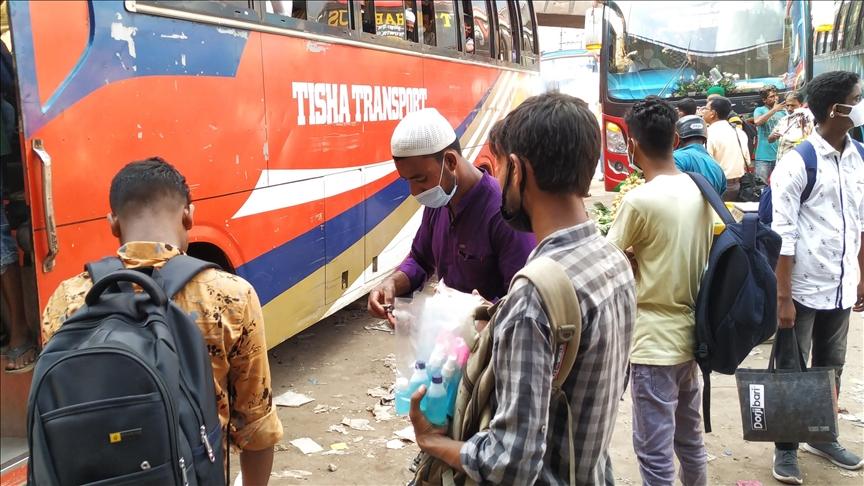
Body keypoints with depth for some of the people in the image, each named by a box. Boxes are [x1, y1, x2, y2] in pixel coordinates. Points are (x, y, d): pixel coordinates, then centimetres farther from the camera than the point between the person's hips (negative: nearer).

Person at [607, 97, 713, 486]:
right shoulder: (700, 191, 2)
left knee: (654, 452, 3)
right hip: (690, 333, 8)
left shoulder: (639, 200, -19)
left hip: (655, 341, -8)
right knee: (690, 439, 22)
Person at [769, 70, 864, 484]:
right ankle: (786, 449, 22)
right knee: (791, 371, 7)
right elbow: (782, 236, -15)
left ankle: (823, 436, 38)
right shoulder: (797, 163, -14)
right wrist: (783, 297, -16)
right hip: (803, 289, -6)